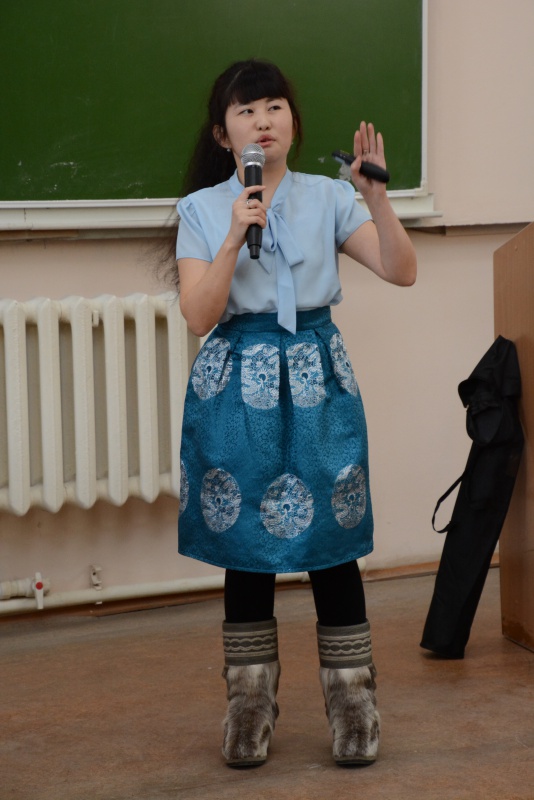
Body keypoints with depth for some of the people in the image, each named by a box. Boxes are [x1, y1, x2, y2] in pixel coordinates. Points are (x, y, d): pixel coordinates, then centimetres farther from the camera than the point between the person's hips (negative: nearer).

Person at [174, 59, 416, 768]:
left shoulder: (327, 199, 4)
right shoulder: (203, 210, 2)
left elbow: (402, 271, -6)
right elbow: (199, 316, -8)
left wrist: (375, 195, -17)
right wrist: (235, 240, -18)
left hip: (318, 382, 0)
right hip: (238, 385, 0)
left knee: (331, 546, 2)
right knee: (247, 550, 6)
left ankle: (353, 707, 14)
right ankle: (250, 710, 19)